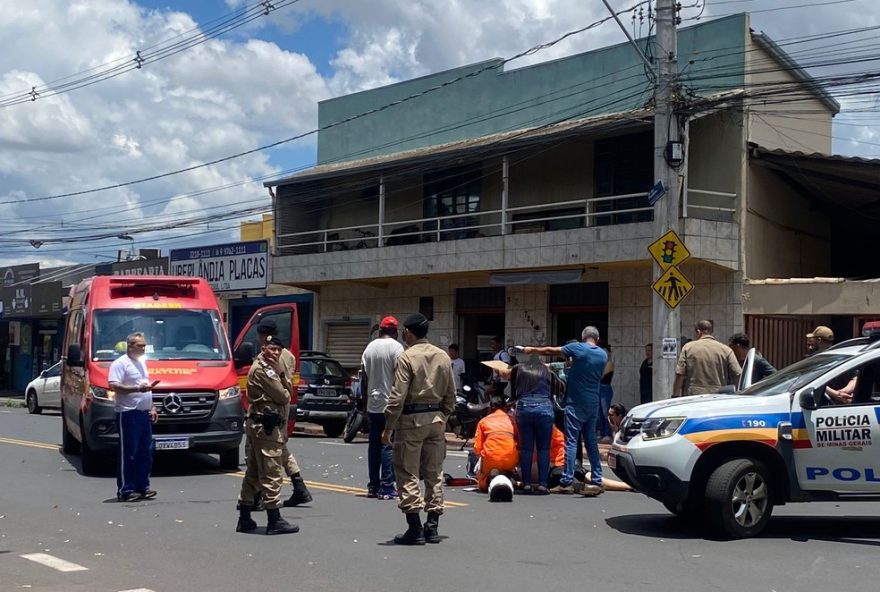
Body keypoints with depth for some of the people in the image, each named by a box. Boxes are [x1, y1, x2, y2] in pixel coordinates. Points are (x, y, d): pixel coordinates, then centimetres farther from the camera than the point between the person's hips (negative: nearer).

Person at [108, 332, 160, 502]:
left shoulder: (142, 362, 20)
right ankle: (125, 490, -5)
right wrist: (137, 388, -28)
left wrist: (152, 407, 21)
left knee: (146, 452, 9)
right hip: (128, 413, -9)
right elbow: (113, 386, -20)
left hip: (144, 413, 9)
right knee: (127, 454, -7)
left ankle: (142, 487, 16)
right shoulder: (120, 363, -8)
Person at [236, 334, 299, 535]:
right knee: (272, 473, -9)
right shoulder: (263, 370, -13)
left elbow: (287, 392, 14)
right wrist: (280, 373, 2)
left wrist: (281, 374, -2)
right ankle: (274, 521, -8)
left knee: (253, 473, 13)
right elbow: (284, 397, -16)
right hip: (266, 427, -11)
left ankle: (244, 519, 18)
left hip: (257, 425, 11)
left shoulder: (267, 368, 20)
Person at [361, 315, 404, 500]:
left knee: (374, 445, 11)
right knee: (389, 445, -4)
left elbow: (364, 379, 13)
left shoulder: (369, 347, 9)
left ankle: (373, 486, 16)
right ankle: (387, 488, -5)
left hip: (373, 404, 6)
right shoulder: (396, 347, -9)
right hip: (390, 405, -6)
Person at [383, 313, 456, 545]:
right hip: (436, 419, 6)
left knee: (408, 474, -1)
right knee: (434, 473, 12)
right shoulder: (443, 357, 8)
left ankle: (415, 529, -3)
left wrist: (388, 428, -9)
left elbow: (398, 397, -14)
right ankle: (432, 526, 14)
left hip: (411, 420, -6)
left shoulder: (407, 357, -11)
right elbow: (450, 395, 12)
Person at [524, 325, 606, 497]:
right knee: (591, 441, 11)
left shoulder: (577, 348, -8)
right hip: (593, 403, 6)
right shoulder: (603, 355, 7)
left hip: (576, 403, -6)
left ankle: (567, 482, -11)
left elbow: (551, 351, 2)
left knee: (571, 441, -7)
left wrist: (533, 350, 17)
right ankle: (596, 481, 10)